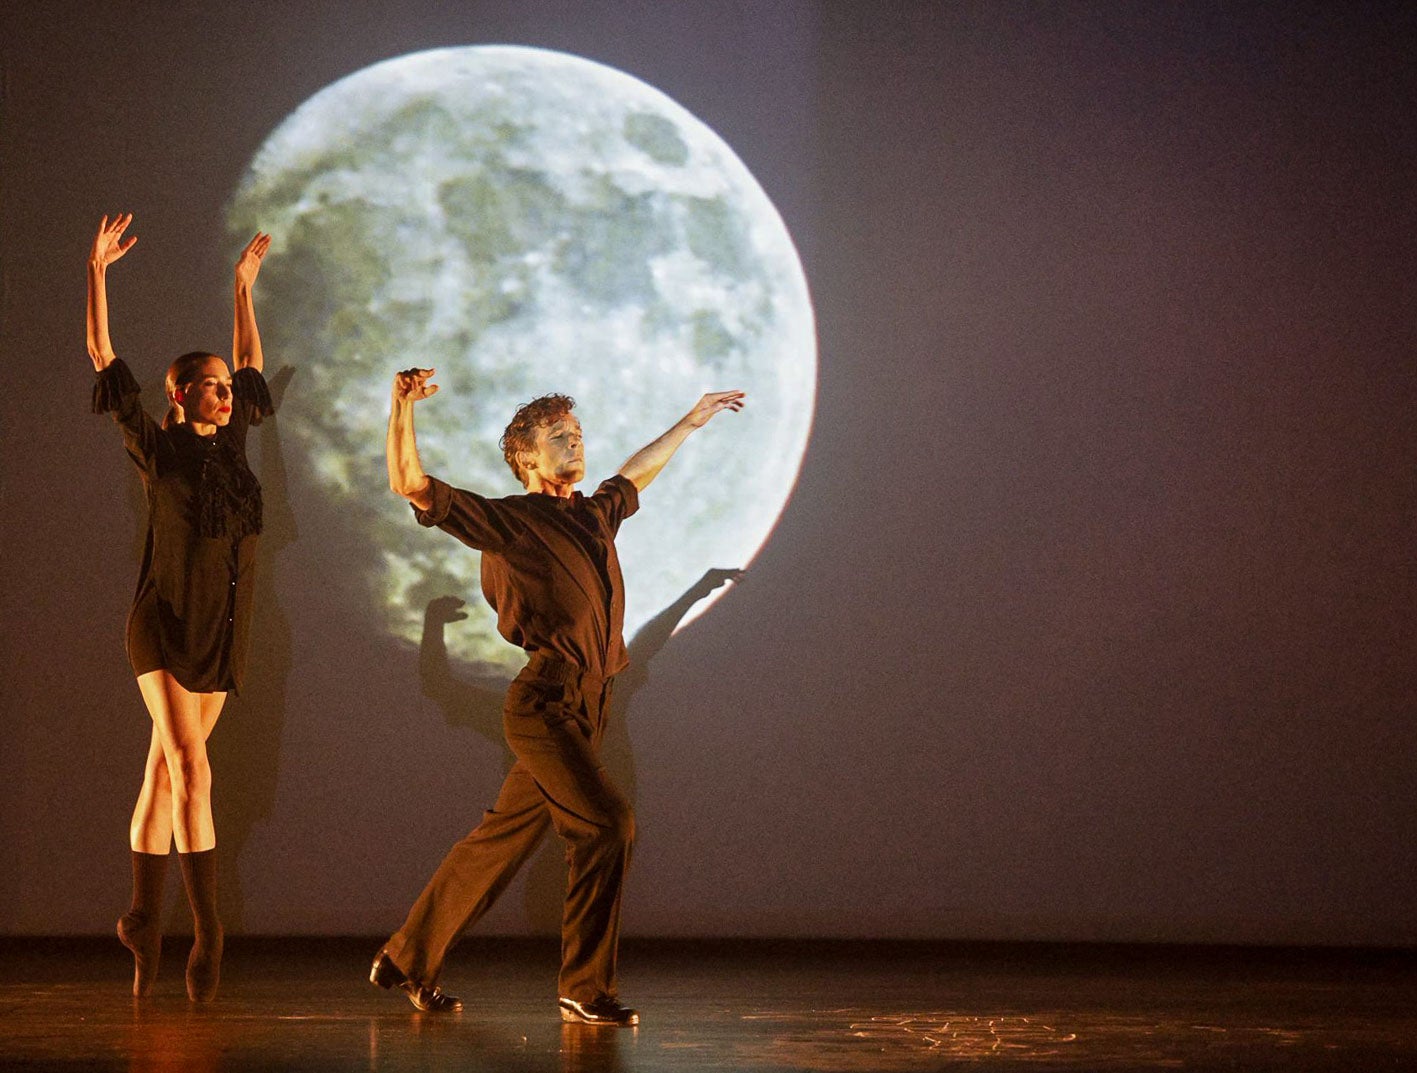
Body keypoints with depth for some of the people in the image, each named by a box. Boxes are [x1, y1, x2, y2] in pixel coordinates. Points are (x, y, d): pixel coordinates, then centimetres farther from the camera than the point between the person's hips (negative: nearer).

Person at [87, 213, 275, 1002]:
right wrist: (98, 276, -7)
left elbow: (251, 364, 25)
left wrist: (246, 285, 29)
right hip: (166, 629, -6)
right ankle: (208, 930, -14)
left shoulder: (230, 444, 10)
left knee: (165, 774, 10)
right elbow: (105, 359, -5)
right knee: (192, 772, -12)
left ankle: (145, 921, 14)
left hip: (223, 636, 6)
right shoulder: (158, 448, -4)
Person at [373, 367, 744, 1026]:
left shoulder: (594, 515, 17)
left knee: (503, 837, 12)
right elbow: (410, 483, -9)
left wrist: (692, 421, 48)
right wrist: (403, 407, -17)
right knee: (607, 823, -16)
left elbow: (634, 475, 39)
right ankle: (585, 989, -9)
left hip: (583, 710, 8)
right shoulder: (507, 520, -3)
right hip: (545, 704, -8)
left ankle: (407, 959, 22)